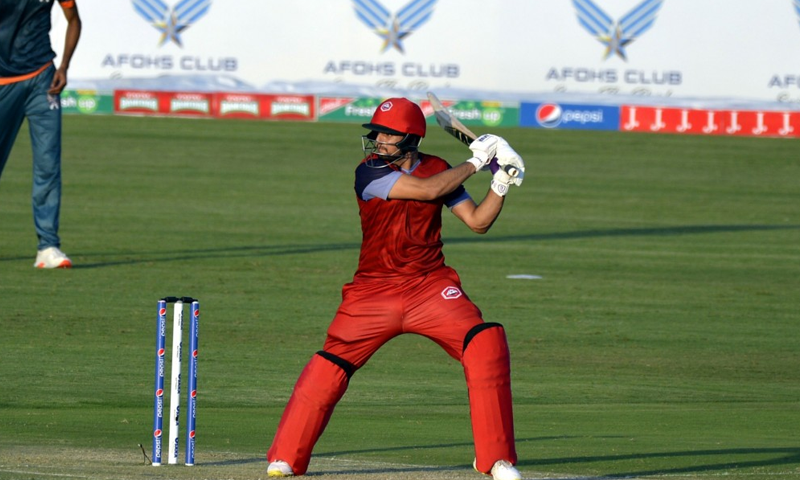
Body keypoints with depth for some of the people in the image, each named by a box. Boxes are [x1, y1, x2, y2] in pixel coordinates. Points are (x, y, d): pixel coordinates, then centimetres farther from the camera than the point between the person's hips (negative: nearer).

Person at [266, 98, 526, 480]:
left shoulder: (437, 170, 1)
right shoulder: (370, 172, -12)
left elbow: (478, 222, 4)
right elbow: (427, 190, -23)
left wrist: (501, 186, -12)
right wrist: (475, 162, -15)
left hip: (430, 287, 2)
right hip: (373, 291, -2)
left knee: (486, 344, -17)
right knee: (330, 365, -9)